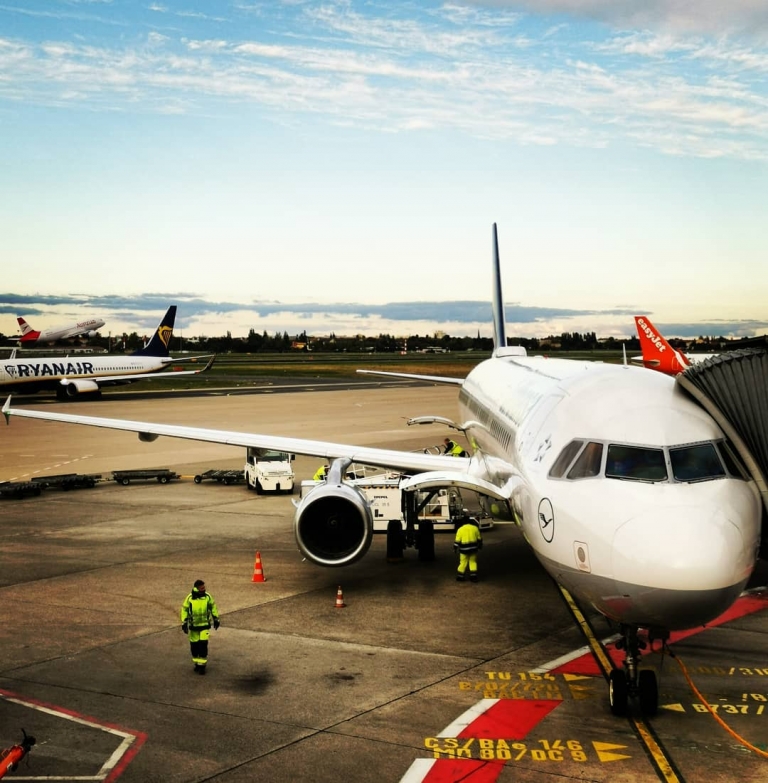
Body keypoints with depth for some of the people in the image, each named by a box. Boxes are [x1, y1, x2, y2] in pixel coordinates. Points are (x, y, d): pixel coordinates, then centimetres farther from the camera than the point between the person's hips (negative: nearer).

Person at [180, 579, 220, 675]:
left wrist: (216, 619, 10)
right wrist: (184, 623, -4)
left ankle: (202, 665, 0)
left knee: (203, 645, -9)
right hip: (193, 626, 1)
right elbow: (184, 610, 0)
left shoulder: (207, 596, -7)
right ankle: (197, 663, 26)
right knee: (194, 646, 8)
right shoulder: (190, 598, -9)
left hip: (205, 625, -1)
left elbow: (213, 607, 7)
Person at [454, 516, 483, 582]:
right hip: (473, 548, 2)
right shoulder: (475, 528, 5)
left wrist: (455, 548, 6)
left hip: (464, 549, -2)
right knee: (473, 562, 12)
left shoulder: (460, 530, -2)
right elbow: (479, 538, 13)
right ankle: (473, 576, 7)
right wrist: (480, 546, 25)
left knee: (463, 562, 7)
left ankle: (460, 576, 12)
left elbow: (457, 540, -4)